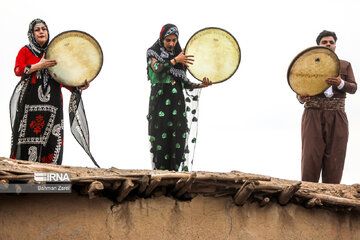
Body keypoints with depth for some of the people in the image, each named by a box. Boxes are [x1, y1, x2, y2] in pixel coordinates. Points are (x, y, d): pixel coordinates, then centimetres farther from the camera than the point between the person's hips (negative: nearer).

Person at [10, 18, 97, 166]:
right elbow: (17, 70, -4)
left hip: (52, 101, 3)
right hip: (30, 101, -2)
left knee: (52, 137, -7)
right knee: (28, 135, -10)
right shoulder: (25, 51, 11)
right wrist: (39, 66, -16)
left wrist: (78, 86, 1)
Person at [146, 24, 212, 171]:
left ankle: (175, 170, -2)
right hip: (160, 101, -3)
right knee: (161, 137, -7)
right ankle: (160, 170, -3)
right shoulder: (153, 53, 5)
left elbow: (184, 83, 15)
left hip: (177, 103, 3)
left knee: (178, 138, -4)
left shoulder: (180, 56, 15)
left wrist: (200, 85, 0)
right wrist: (175, 61, -13)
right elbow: (157, 68, -16)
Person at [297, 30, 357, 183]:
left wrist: (340, 83, -16)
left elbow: (353, 88, 6)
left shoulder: (345, 65, 18)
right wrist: (301, 98, -15)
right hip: (313, 115, -1)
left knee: (335, 159, -7)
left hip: (337, 117, 1)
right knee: (310, 158, -11)